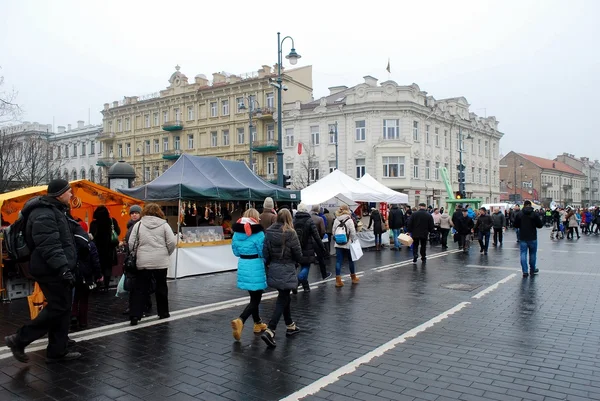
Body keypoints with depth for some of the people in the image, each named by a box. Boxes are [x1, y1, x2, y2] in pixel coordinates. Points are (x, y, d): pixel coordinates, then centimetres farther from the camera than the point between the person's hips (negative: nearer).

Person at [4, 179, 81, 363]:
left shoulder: (54, 210, 18)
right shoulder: (44, 214, -17)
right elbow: (49, 246, -27)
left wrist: (65, 267, 26)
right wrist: (63, 268, -32)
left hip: (56, 269, 11)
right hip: (51, 270, -11)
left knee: (62, 308, 11)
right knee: (59, 307, -7)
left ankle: (57, 351, 18)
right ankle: (19, 340, 5)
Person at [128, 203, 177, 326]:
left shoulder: (138, 224, 2)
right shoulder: (163, 224, -1)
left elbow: (131, 243, -1)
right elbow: (172, 242, -7)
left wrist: (137, 254, 15)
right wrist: (166, 254, 9)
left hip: (143, 262, 1)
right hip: (161, 262, 0)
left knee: (140, 289, 6)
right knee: (161, 287, 13)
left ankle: (134, 315, -1)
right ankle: (163, 312, 22)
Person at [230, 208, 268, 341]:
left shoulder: (237, 233, 3)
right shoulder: (258, 233, -15)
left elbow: (236, 251, 10)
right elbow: (263, 252, -12)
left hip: (243, 266, 7)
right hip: (255, 267, -7)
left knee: (254, 297, 21)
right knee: (255, 299, 1)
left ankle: (258, 323, 31)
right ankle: (240, 320, -18)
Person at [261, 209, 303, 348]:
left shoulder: (269, 232, -1)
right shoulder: (290, 233, -13)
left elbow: (265, 252, 0)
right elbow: (298, 255, -9)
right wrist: (295, 261, 11)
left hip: (273, 269, 6)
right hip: (287, 271, -5)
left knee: (285, 297, 21)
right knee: (282, 300, -1)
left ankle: (290, 326, 34)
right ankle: (270, 331, -11)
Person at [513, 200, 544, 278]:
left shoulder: (519, 214, -5)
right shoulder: (534, 214, -10)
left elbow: (515, 225, 1)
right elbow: (540, 225, -5)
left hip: (523, 238, 1)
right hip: (532, 238, 0)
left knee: (523, 254, 3)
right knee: (532, 254, 15)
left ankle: (525, 271, -2)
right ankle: (532, 270, 26)